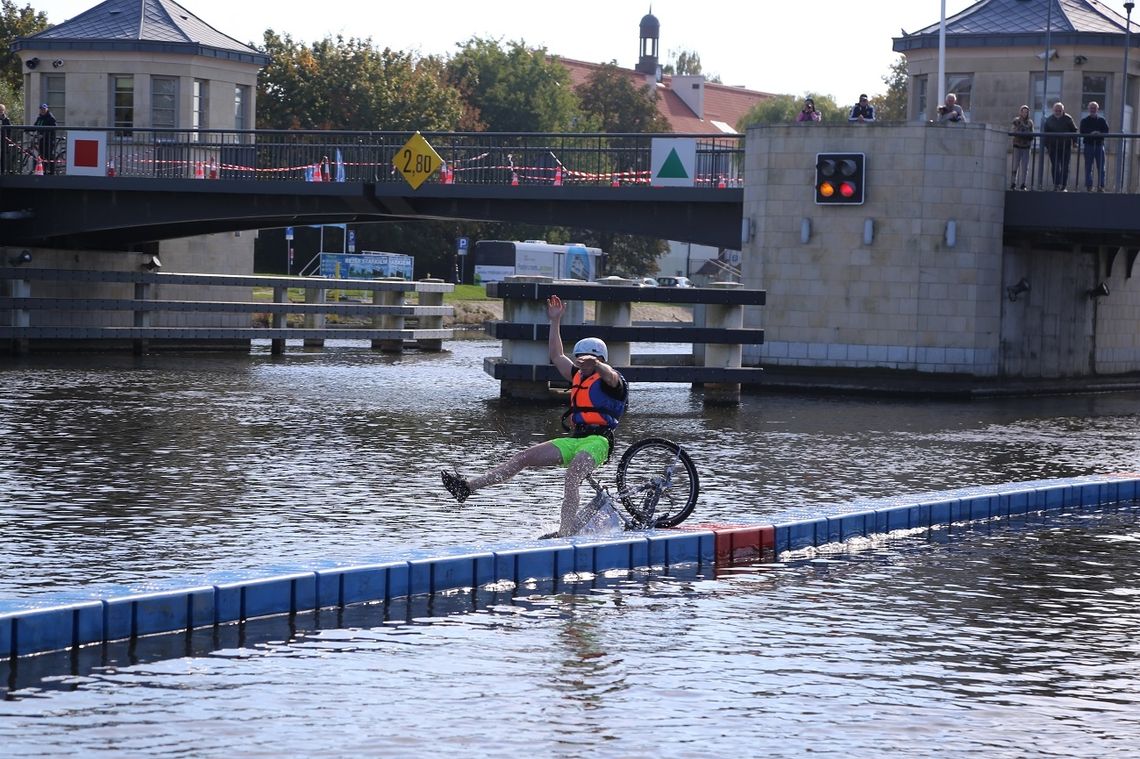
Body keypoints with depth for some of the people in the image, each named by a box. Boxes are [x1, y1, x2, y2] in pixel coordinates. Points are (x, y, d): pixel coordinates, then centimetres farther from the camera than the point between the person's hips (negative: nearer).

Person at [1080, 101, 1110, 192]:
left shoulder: (1102, 120, 12)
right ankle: (1088, 186, 2)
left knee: (1101, 167, -2)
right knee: (1088, 168, 0)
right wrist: (1091, 133, -23)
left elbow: (1106, 131, 0)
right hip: (1089, 145, -1)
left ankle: (1101, 186, -1)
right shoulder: (1084, 121, 9)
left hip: (1099, 144, 1)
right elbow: (1082, 132, -5)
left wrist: (1099, 133, -20)